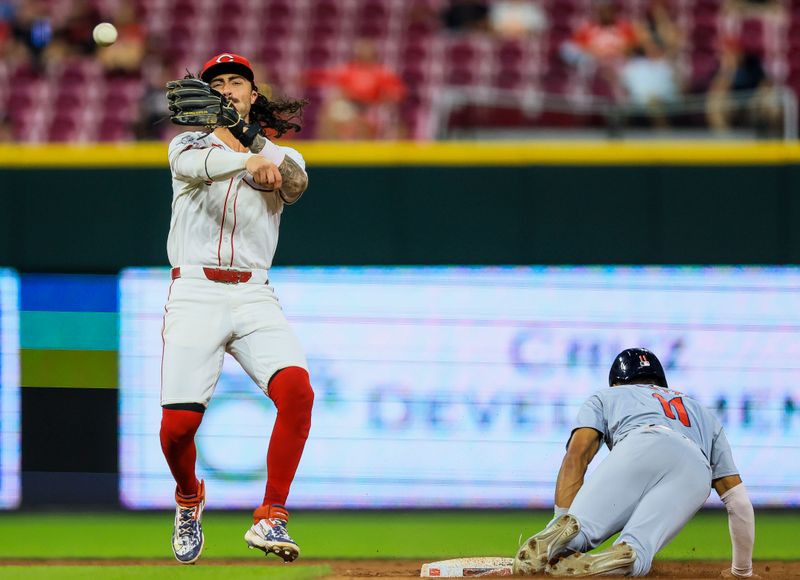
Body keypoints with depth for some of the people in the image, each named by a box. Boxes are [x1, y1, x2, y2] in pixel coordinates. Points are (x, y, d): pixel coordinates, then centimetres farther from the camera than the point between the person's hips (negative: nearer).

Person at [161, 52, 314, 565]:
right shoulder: (188, 146, 12)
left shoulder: (281, 156, 17)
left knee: (297, 390, -25)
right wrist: (247, 159, -36)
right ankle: (189, 498, 22)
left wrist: (247, 134, -10)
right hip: (195, 295, -1)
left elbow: (294, 185, -9)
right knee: (178, 424, -13)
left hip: (254, 297, 1)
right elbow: (196, 164, -15)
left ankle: (271, 517, -18)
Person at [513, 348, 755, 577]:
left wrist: (562, 519, 6)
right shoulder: (702, 412, 45)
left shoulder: (606, 397, 36)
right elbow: (739, 501, 38)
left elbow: (576, 458, 16)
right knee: (636, 555, -11)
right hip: (697, 474, 2)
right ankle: (626, 554, -49)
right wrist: (742, 571, 46)